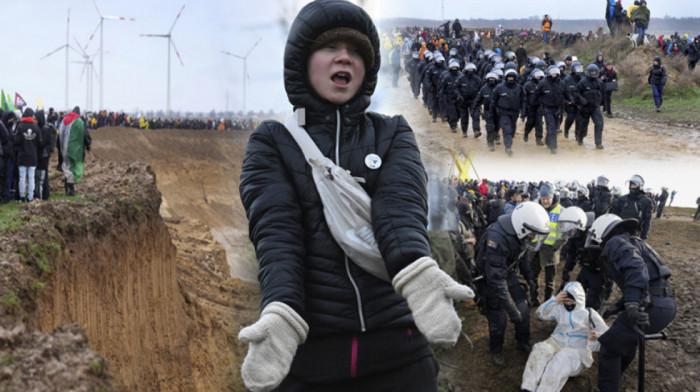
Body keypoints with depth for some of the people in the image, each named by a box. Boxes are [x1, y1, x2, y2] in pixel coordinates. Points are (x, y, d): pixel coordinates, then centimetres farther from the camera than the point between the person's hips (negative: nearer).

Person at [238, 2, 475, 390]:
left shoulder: (393, 135, 10)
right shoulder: (271, 143, 7)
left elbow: (400, 206, -9)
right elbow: (277, 230, -9)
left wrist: (419, 275, -31)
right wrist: (280, 313, -28)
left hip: (397, 350, 1)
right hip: (308, 353, -1)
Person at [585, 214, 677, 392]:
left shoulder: (615, 243, -2)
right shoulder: (634, 243, 27)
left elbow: (635, 266, -23)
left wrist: (632, 306, -34)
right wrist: (616, 308, 43)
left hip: (650, 306, -10)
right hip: (667, 304, 10)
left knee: (610, 348, 5)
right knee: (627, 340, 32)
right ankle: (614, 375, 50)